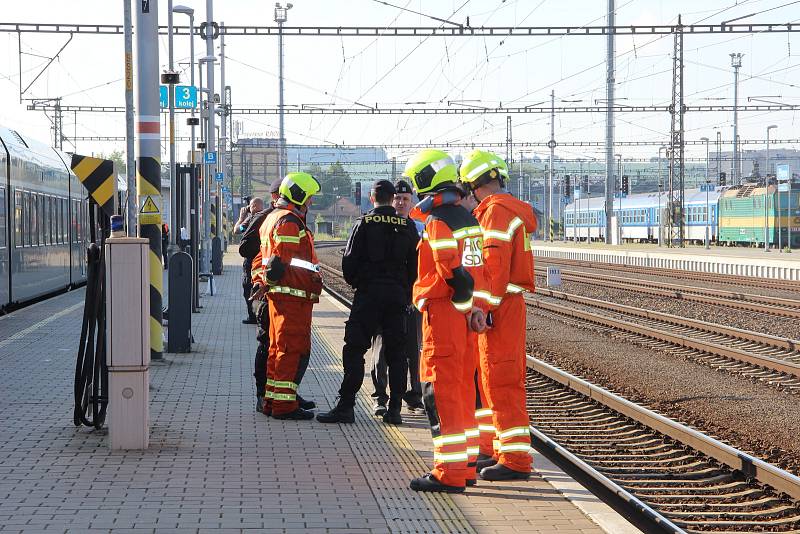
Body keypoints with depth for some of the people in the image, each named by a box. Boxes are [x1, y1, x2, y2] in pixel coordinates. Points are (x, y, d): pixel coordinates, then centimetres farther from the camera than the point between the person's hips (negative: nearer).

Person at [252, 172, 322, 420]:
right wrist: (267, 285, -8)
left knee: (279, 348, 15)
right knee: (294, 349, -7)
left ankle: (272, 400, 21)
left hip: (279, 295, 11)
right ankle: (284, 404, -6)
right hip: (293, 295, -11)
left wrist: (263, 283, 13)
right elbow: (280, 261, -19)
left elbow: (263, 256, 21)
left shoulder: (273, 218, 21)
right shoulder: (289, 222, -14)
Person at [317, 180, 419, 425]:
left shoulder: (364, 223, -3)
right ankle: (394, 409, 5)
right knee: (396, 352, 8)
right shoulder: (407, 226, 4)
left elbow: (349, 262, -6)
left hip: (368, 295, -2)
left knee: (354, 350, 0)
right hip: (398, 297, 3)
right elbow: (415, 265, 4)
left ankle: (346, 405, -5)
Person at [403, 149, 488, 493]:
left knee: (441, 393, -6)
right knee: (462, 390, 14)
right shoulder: (468, 219, 14)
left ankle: (449, 474, -6)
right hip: (463, 315, 9)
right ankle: (465, 466, 21)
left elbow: (453, 273, -20)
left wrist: (469, 309, -10)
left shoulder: (437, 223, -14)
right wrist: (475, 309, 11)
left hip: (443, 314, -9)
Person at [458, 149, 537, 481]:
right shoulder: (509, 209, 18)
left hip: (499, 306, -10)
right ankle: (507, 453, 22)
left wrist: (486, 307, -21)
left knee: (502, 382, -8)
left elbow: (495, 264, -21)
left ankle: (516, 460, -7)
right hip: (507, 304, 10)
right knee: (496, 380, 16)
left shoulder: (497, 211, -14)